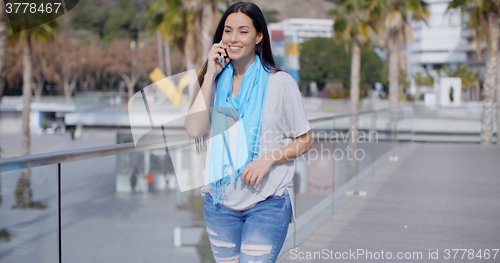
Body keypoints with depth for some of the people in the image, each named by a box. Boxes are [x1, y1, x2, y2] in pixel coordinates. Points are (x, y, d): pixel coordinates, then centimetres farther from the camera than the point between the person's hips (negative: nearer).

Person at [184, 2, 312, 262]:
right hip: (219, 201, 4)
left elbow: (304, 141, 0)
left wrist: (269, 158, -17)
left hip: (267, 204, -4)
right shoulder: (216, 81, 7)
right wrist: (210, 75, -6)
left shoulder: (280, 82, -4)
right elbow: (194, 129, -8)